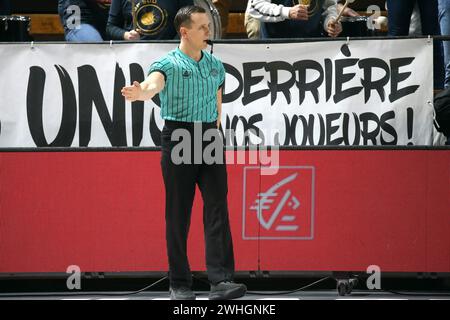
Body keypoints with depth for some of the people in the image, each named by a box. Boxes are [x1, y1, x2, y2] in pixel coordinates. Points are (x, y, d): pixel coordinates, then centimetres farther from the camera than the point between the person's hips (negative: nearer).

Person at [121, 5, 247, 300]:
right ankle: (180, 284, 8)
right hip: (178, 138, -4)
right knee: (178, 214, 1)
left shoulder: (216, 66, 13)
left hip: (210, 140, 4)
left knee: (217, 209, -7)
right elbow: (154, 84, -28)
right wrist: (140, 93, -50)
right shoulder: (168, 64, -6)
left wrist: (214, 133, 15)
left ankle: (221, 281, -13)